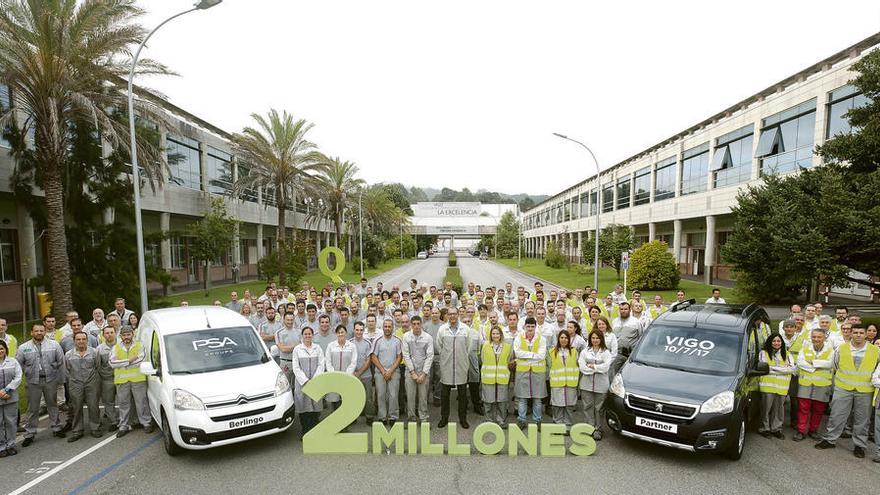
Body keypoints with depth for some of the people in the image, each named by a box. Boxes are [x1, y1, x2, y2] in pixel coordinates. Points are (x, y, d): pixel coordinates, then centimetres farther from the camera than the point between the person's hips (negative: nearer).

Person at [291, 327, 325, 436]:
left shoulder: (318, 348, 8)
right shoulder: (297, 349, 4)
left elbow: (321, 365, 3)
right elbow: (296, 368, 0)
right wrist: (305, 381, -9)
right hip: (302, 383, -1)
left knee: (315, 407, -2)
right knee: (303, 408, 0)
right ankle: (305, 433, 10)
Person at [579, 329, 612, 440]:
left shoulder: (606, 352, 4)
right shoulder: (585, 352, 9)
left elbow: (606, 366, -11)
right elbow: (581, 366, -4)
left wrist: (592, 366, -8)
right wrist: (597, 369, -9)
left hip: (601, 385, -2)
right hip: (586, 384, 2)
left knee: (599, 408, 5)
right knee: (588, 406, 5)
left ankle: (598, 430, 16)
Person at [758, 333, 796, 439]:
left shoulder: (787, 354, 15)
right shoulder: (764, 353, 6)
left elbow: (792, 369, 1)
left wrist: (773, 368, -10)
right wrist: (783, 369, -6)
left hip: (782, 386, 3)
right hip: (767, 385, -3)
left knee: (779, 408, 8)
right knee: (766, 407, -1)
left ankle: (776, 428, 20)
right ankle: (765, 428, 10)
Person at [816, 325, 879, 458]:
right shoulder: (841, 348, -1)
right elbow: (834, 366, 11)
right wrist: (835, 381, 13)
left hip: (865, 391, 0)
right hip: (843, 388, 0)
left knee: (862, 419, 10)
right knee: (837, 415, 3)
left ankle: (859, 445, 24)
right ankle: (829, 440, 14)